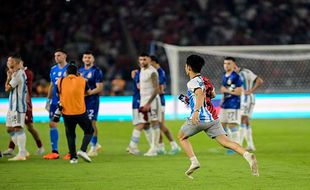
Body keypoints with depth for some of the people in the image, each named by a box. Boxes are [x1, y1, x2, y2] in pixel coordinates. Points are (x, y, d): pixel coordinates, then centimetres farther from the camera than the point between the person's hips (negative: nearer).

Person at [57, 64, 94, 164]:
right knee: (89, 131, 15)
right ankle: (83, 150, -6)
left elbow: (58, 94, 15)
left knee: (70, 135, 15)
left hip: (66, 113, 1)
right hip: (80, 112, -1)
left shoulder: (60, 81, 1)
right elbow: (89, 92, 15)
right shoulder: (82, 80, 1)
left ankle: (73, 157, 5)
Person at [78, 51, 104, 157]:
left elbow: (99, 88, -13)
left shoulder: (96, 71, -8)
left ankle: (93, 148, 1)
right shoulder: (80, 71, 12)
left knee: (92, 123, -6)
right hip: (82, 100, 7)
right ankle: (96, 144, 24)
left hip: (92, 100, -7)